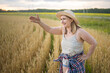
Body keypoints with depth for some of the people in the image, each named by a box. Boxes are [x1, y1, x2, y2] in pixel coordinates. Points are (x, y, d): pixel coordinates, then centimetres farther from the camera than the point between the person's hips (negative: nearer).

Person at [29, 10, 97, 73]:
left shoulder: (80, 31, -24)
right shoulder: (63, 29, -5)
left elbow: (94, 43, -18)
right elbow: (50, 30, 0)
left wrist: (87, 56, -11)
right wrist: (39, 22, -12)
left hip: (76, 62, -6)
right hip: (65, 61, 6)